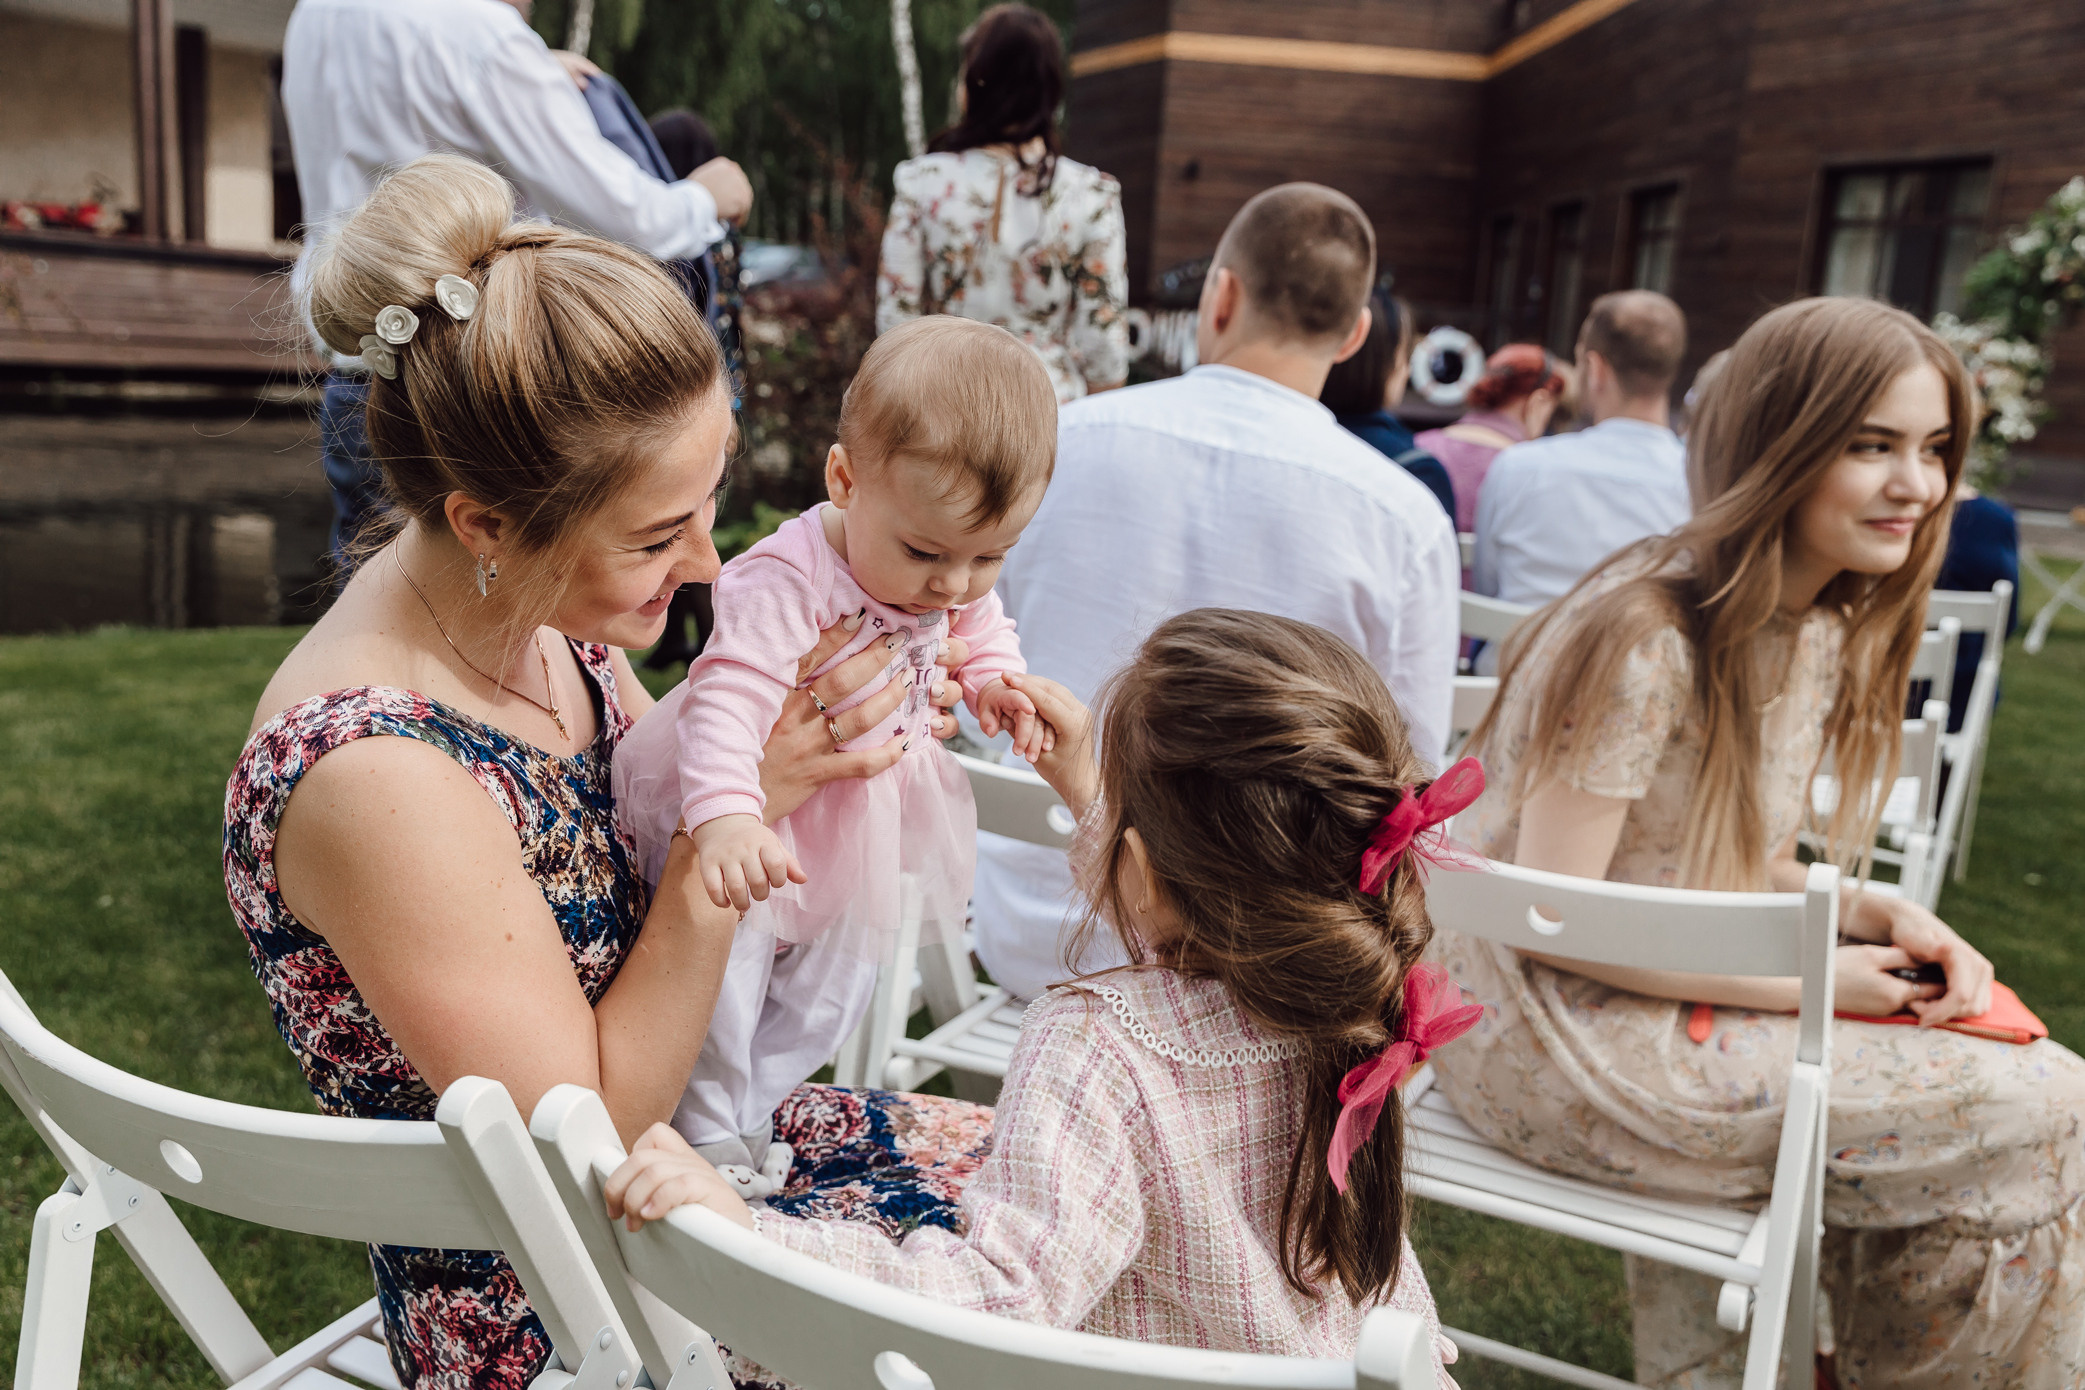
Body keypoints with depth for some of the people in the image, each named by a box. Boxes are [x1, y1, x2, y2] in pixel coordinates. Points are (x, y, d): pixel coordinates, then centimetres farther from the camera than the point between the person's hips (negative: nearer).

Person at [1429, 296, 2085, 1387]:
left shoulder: (1820, 630, 5)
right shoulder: (1643, 636, -24)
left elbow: (1746, 863, 12)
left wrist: (1876, 916, -6)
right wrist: (1802, 984, -16)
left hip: (1678, 992, 9)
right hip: (1553, 1028, -9)